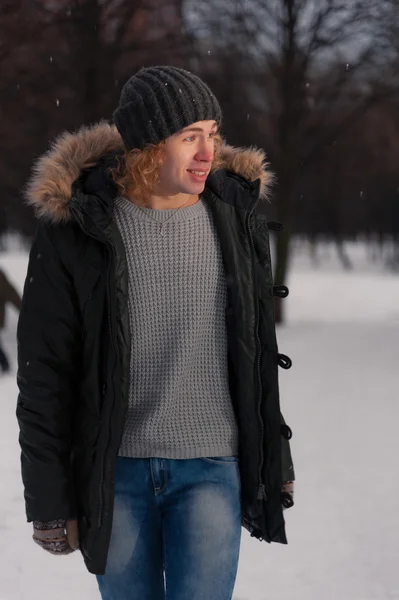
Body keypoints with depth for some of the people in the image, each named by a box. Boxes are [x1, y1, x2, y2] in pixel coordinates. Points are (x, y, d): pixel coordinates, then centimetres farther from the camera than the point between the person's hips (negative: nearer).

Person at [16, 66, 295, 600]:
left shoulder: (236, 219, 3)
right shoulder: (74, 229, -6)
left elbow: (259, 353, 13)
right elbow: (43, 372, -3)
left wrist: (275, 465, 15)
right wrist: (48, 499, -5)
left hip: (211, 469, 1)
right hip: (115, 472, -1)